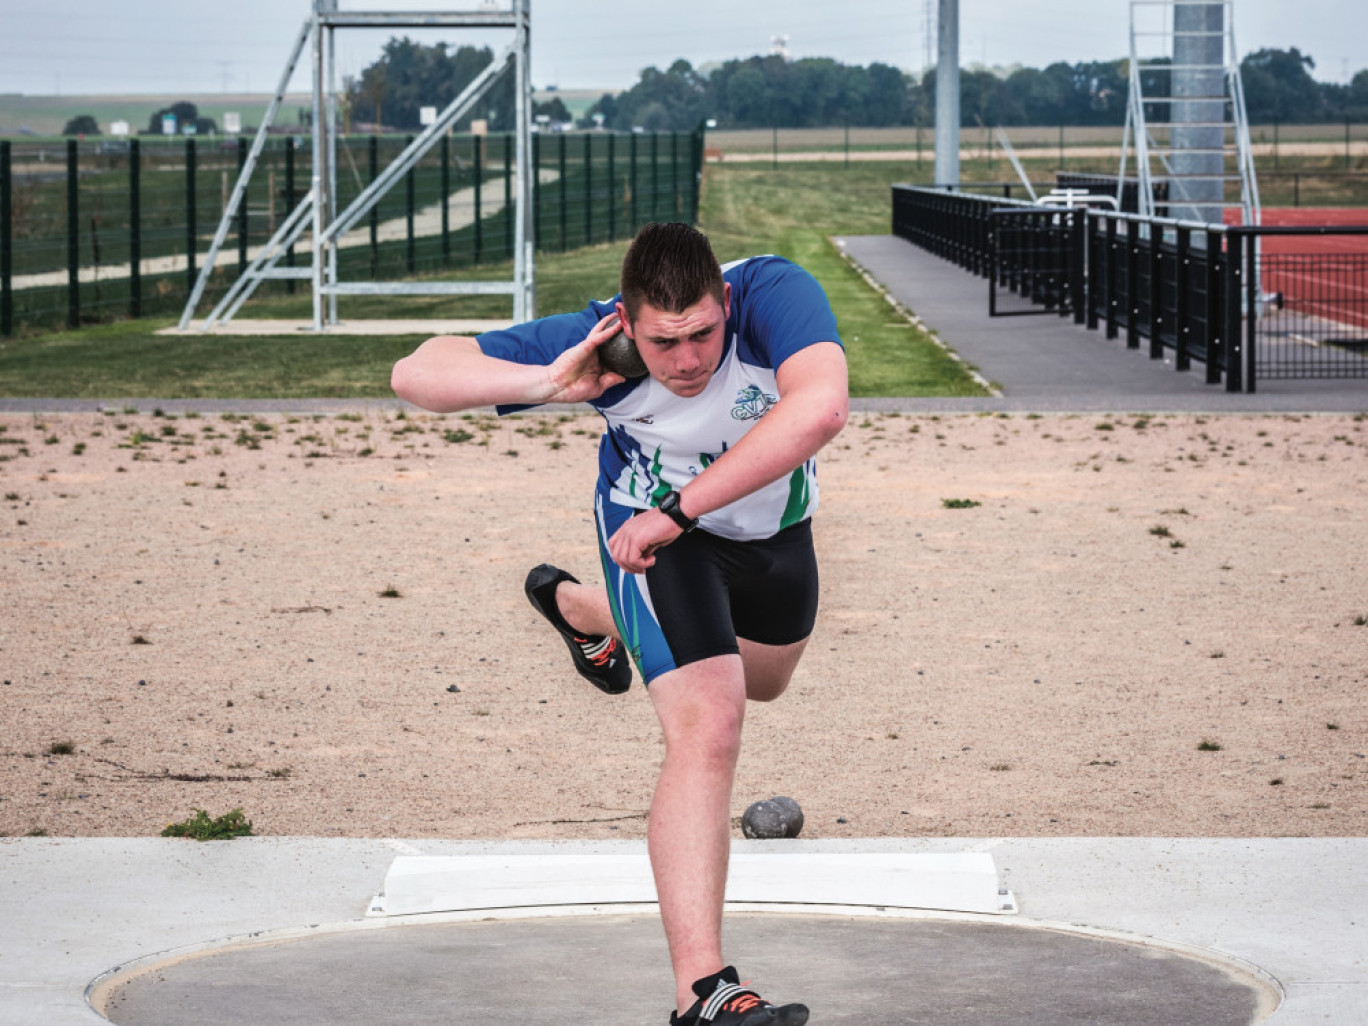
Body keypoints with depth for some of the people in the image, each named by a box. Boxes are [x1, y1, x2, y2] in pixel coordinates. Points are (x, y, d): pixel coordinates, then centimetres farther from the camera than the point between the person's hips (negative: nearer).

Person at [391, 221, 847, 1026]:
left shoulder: (777, 295, -40)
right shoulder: (598, 343, -34)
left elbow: (821, 409, -59)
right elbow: (418, 374, -30)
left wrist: (682, 507, -55)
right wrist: (546, 384, -46)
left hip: (774, 526, 4)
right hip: (657, 525, -4)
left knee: (761, 681, 33)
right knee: (707, 727, -25)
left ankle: (578, 608, 61)